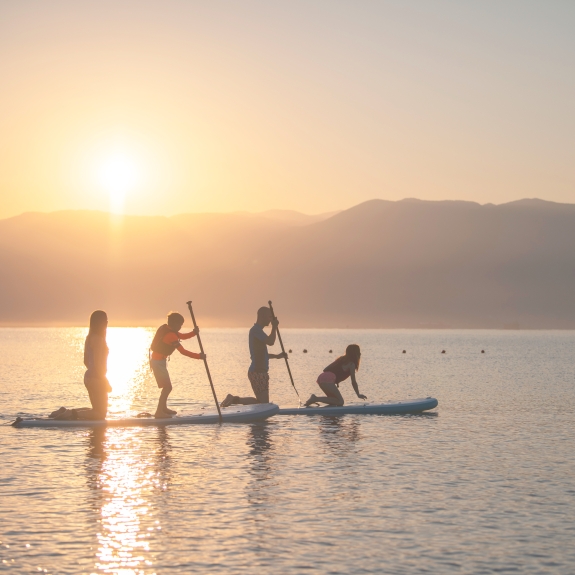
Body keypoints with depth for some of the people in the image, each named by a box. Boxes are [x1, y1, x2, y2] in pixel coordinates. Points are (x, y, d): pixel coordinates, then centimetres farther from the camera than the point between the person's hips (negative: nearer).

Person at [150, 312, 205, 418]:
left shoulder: (165, 328, 5)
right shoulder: (171, 335, -24)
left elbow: (182, 336, 10)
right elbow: (183, 351, -26)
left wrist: (194, 332, -8)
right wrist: (199, 356, -22)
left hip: (157, 359, 10)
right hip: (159, 361, -10)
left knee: (166, 386, 22)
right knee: (167, 387, -11)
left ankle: (163, 408, 33)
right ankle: (159, 412, -12)